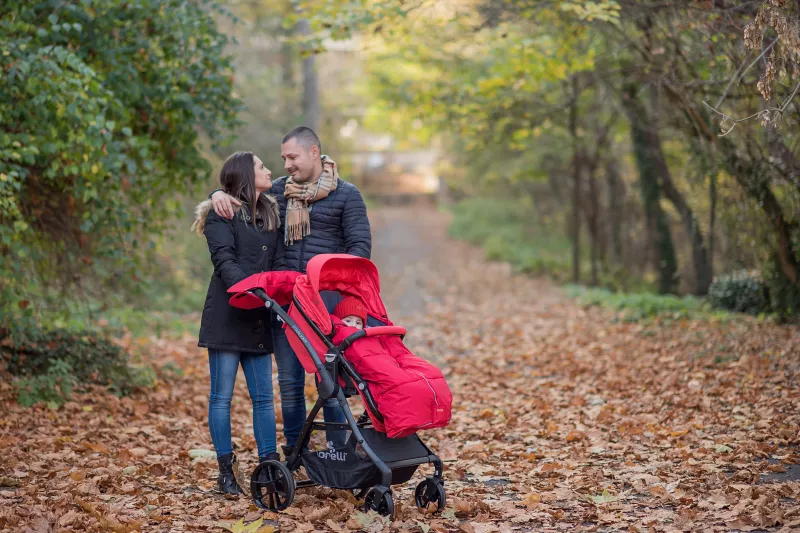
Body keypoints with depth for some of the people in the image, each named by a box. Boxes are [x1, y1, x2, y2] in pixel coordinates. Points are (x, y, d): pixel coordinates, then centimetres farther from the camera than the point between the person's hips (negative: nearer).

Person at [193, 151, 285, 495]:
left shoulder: (270, 214, 19)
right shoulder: (221, 213, -3)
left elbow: (278, 262, 15)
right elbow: (224, 260, -15)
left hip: (259, 319, 6)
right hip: (227, 315, -6)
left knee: (263, 396, 6)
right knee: (222, 396, 0)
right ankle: (225, 471, 6)